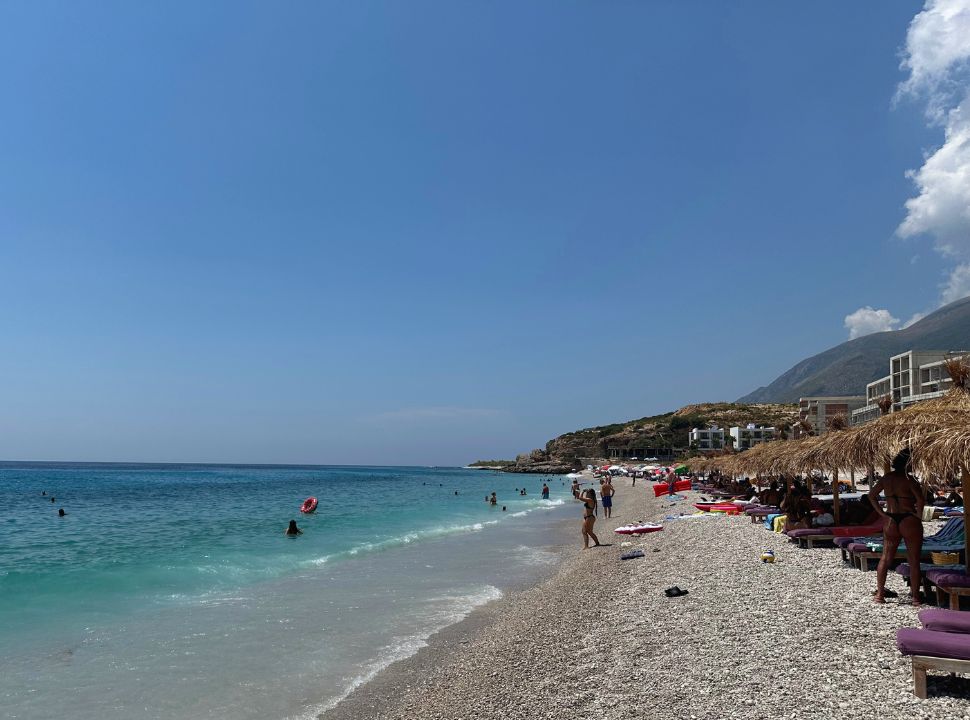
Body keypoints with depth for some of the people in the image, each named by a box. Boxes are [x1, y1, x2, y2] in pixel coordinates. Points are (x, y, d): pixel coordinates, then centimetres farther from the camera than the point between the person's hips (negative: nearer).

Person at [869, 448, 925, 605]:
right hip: (910, 521, -5)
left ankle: (879, 593, 15)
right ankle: (915, 596, 11)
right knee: (914, 561, 7)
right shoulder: (909, 479, -14)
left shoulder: (887, 478, 4)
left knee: (885, 558, 13)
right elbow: (920, 499, -25)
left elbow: (872, 495, 9)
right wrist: (919, 516, -10)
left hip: (890, 522, 5)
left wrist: (882, 513, 8)